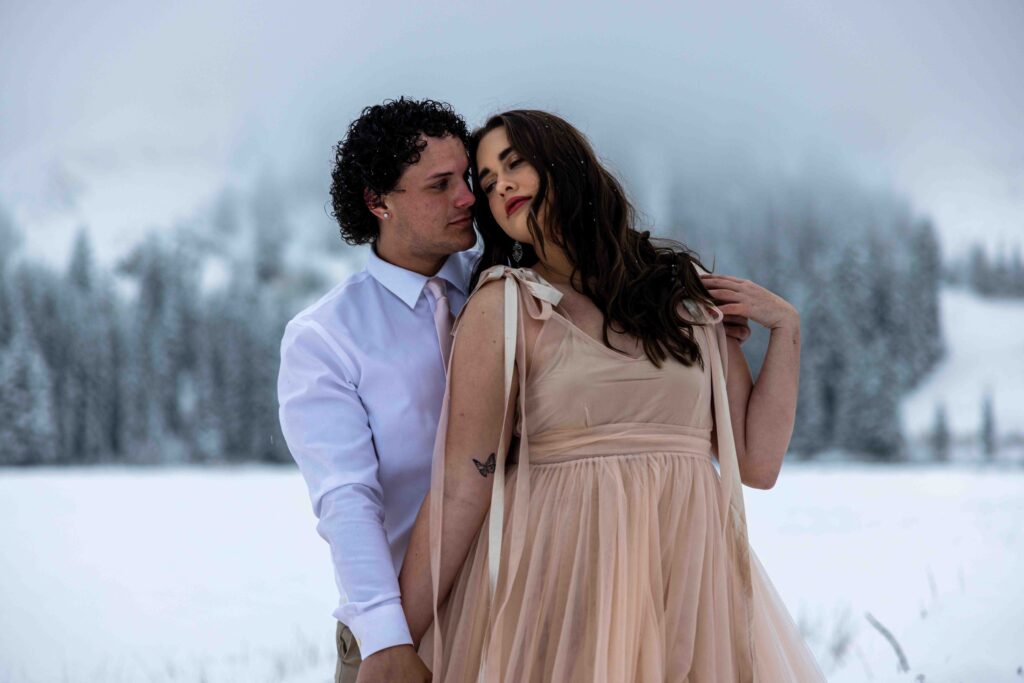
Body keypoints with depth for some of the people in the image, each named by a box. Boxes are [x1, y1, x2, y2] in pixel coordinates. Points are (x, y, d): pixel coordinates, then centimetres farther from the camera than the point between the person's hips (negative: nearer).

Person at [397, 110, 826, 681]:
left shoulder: (687, 291, 10)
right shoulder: (504, 306, -1)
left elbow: (757, 463, 7)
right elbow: (461, 487, -7)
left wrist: (786, 328, 3)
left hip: (689, 573, 3)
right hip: (558, 573, -3)